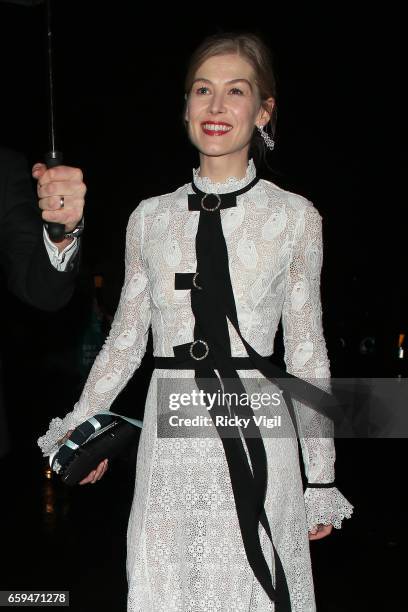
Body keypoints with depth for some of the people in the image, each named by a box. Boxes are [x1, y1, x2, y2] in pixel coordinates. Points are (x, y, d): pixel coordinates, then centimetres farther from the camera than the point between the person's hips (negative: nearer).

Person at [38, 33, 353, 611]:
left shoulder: (295, 217, 1)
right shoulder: (150, 218, 6)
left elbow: (306, 352, 3)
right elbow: (125, 339, 12)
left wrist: (321, 480, 4)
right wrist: (77, 428, 10)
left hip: (255, 435, -2)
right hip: (170, 438, 2)